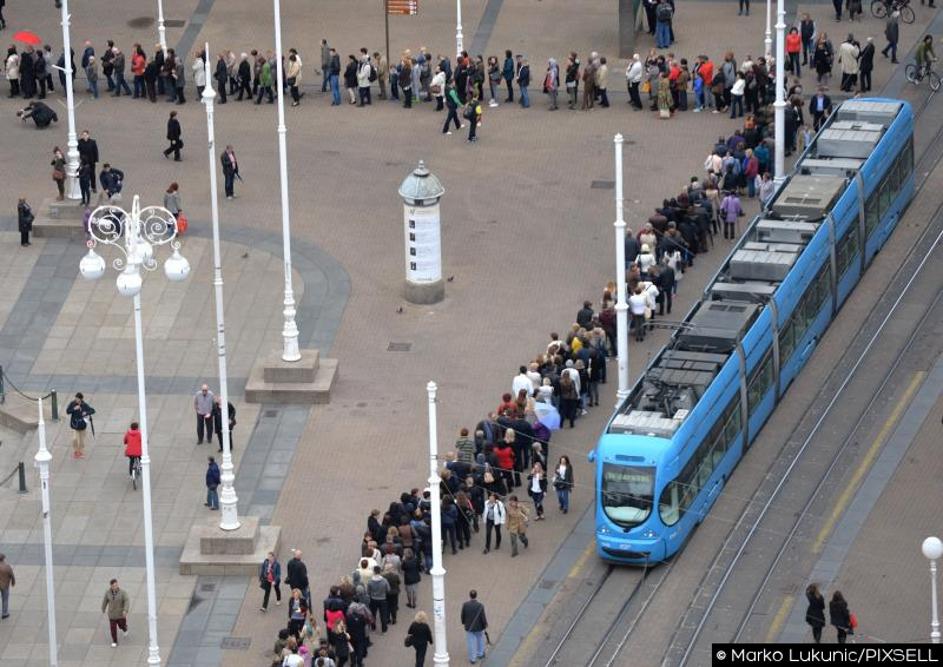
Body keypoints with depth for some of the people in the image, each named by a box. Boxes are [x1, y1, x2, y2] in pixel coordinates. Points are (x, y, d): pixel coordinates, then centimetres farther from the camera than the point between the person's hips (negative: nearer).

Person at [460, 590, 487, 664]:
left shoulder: (465, 605, -18)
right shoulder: (480, 606, -24)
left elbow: (463, 615, -6)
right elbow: (483, 617, -17)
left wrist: (463, 623, 14)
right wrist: (485, 625, 2)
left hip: (469, 627, 1)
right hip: (479, 627, -1)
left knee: (471, 642, 14)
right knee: (480, 639, 26)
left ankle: (472, 659, 21)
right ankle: (480, 654, 41)